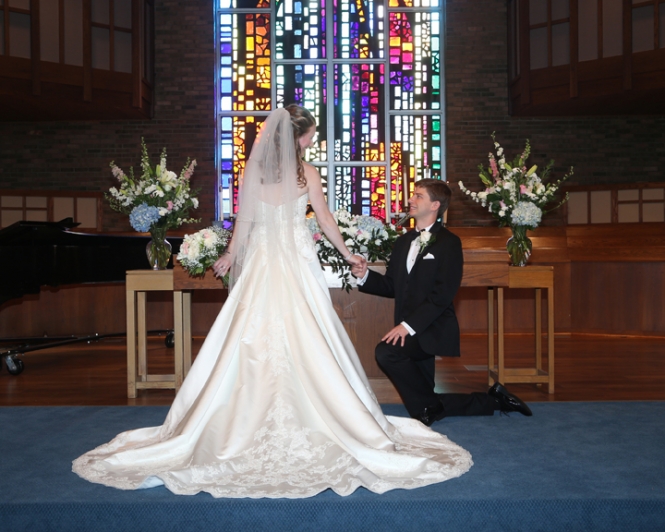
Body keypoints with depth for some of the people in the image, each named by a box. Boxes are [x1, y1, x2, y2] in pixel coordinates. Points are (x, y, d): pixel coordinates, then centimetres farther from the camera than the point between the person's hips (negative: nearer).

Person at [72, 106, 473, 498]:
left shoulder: (253, 169, 3)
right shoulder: (306, 172, -2)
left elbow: (244, 220, 4)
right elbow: (326, 219, 4)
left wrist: (231, 255, 18)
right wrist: (346, 253, 16)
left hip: (259, 260, 2)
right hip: (297, 262, -2)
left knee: (254, 337, 5)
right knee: (306, 339, 3)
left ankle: (252, 418, 11)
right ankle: (308, 413, 8)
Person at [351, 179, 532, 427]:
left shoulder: (448, 242, -8)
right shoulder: (404, 242, 15)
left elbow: (442, 294, -18)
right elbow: (391, 286, 13)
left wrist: (408, 324, -25)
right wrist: (365, 275, -5)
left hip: (432, 330, -8)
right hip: (410, 332, 8)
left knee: (386, 352, -31)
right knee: (422, 398, 10)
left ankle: (428, 408, -9)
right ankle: (493, 400, 27)